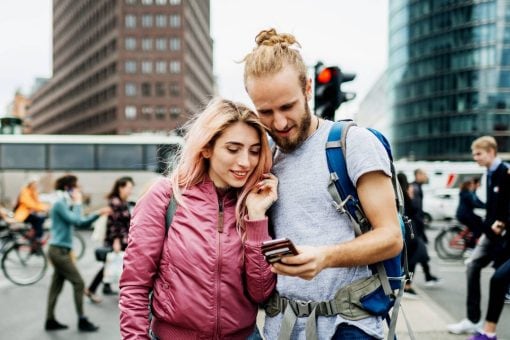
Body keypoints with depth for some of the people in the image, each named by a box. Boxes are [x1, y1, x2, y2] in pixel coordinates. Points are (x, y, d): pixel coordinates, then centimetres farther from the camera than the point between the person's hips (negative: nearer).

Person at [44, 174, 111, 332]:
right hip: (59, 251, -9)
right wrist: (78, 203, -11)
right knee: (78, 283, -6)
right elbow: (75, 220, -21)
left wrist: (98, 213, 5)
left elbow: (82, 223, 15)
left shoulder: (66, 204, 15)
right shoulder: (59, 204, -14)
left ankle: (50, 321, 19)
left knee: (57, 285, 12)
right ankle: (82, 321, 0)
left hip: (61, 250, 9)